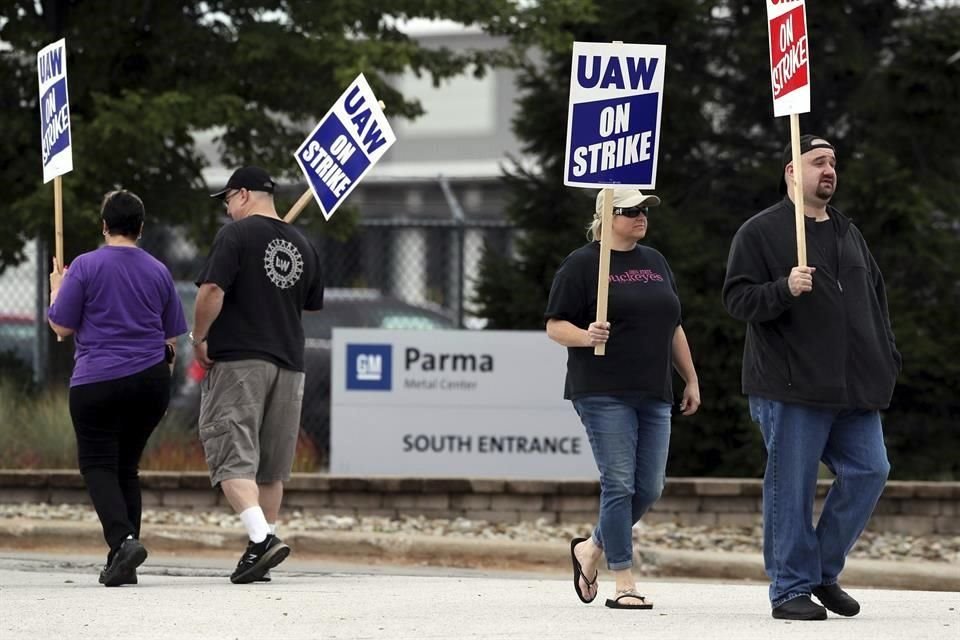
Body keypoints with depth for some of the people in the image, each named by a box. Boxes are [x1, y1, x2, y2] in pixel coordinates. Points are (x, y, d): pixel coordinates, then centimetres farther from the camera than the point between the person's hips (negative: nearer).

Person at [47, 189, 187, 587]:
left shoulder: (85, 267, -7)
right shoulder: (159, 272, 9)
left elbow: (62, 327, -3)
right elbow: (171, 338, 16)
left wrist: (56, 289, 14)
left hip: (98, 381, -5)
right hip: (152, 382, 5)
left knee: (98, 465, -1)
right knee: (127, 466, 13)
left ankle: (122, 539, -25)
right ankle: (123, 565, 10)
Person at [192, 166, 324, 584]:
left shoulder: (236, 235, -7)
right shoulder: (303, 245, 13)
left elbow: (211, 291, -16)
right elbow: (311, 304, 22)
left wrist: (199, 338, -3)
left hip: (238, 360, -6)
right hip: (288, 363, 6)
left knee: (232, 456, -9)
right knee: (271, 466, 12)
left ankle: (261, 539, -26)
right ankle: (262, 549, 15)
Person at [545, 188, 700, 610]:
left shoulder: (655, 262, 18)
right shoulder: (582, 265, -2)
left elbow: (672, 327, 24)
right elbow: (555, 325, -4)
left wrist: (691, 378, 21)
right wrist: (586, 336, -23)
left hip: (653, 395, 6)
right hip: (603, 394, -6)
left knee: (649, 488, 4)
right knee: (619, 484, -8)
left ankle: (591, 549, 25)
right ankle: (624, 582, -3)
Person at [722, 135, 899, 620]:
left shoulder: (849, 233, 19)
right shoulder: (760, 232, -1)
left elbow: (875, 299, 25)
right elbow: (737, 298, -7)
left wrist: (886, 360, 16)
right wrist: (784, 289, -24)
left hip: (854, 390, 6)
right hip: (791, 389, -6)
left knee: (868, 472, 0)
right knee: (791, 488, -4)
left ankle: (823, 571, 14)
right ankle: (791, 588, 4)